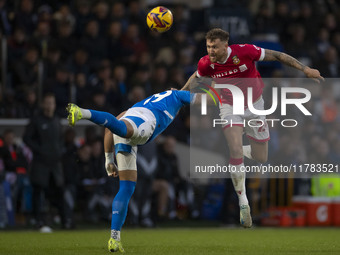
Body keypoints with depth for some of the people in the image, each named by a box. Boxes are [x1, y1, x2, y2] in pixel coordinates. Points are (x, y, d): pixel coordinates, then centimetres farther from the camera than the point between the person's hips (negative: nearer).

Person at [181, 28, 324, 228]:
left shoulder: (244, 52, -27)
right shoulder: (206, 64, -18)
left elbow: (277, 56, -17)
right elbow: (197, 77, 7)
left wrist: (305, 69, -19)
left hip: (254, 105, 0)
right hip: (230, 107, 0)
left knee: (261, 159, 5)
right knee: (236, 153, -22)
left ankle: (244, 150, 43)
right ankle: (243, 203, -11)